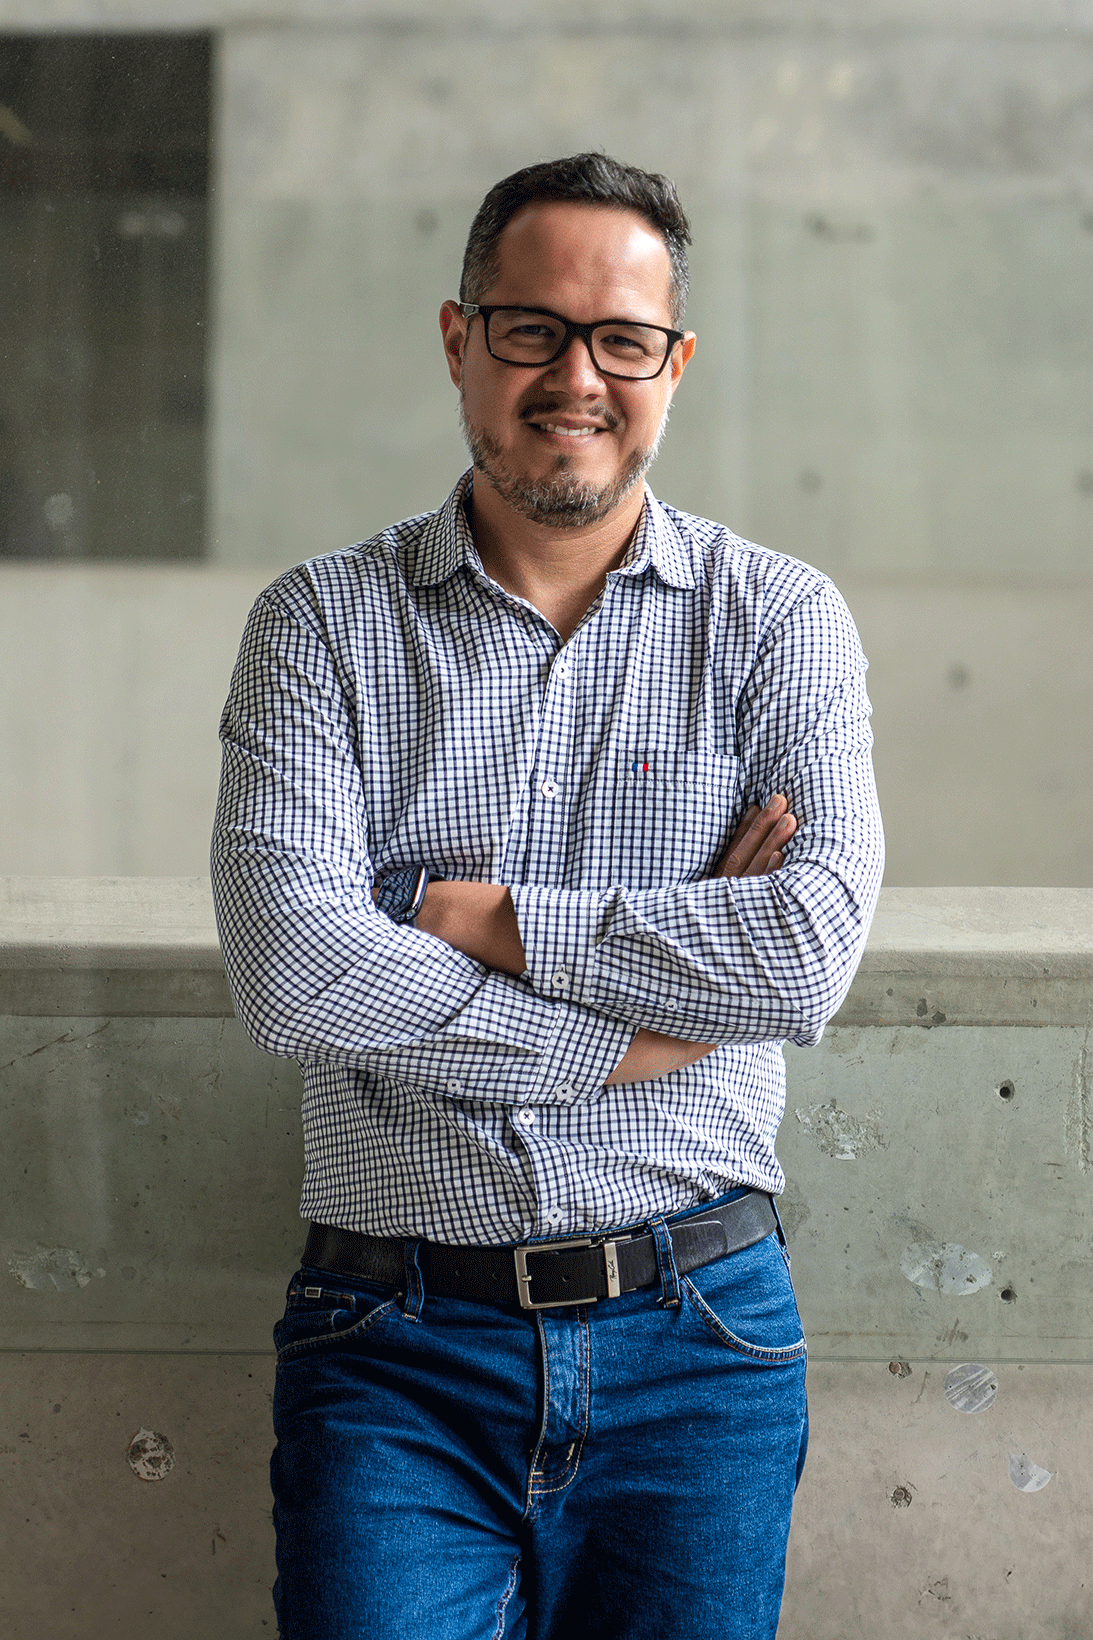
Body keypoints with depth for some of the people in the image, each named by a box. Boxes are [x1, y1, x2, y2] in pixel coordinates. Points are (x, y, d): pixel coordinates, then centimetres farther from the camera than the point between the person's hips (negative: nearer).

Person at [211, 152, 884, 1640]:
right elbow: (288, 971, -12)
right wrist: (640, 1024, -12)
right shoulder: (322, 622, 2)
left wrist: (482, 917, -11)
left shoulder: (781, 621, 3)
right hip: (396, 1348, 0)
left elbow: (814, 951, -12)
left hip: (695, 1347, 1)